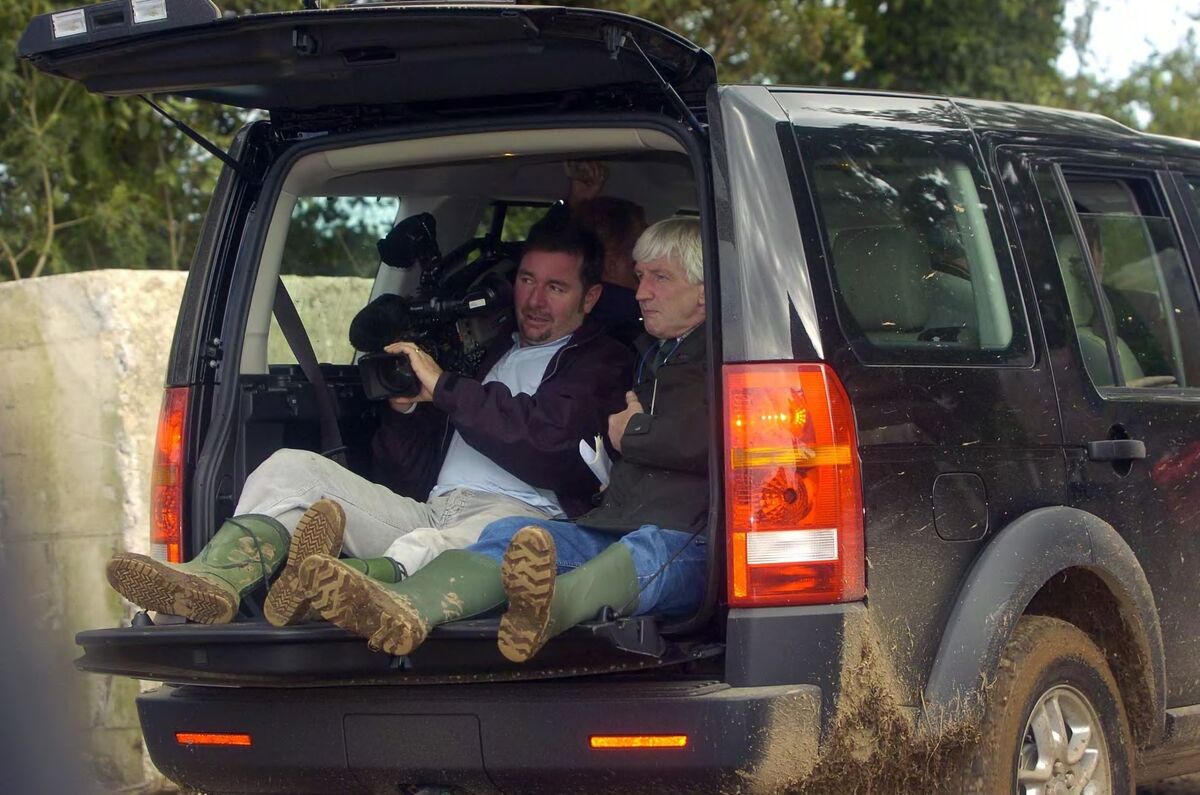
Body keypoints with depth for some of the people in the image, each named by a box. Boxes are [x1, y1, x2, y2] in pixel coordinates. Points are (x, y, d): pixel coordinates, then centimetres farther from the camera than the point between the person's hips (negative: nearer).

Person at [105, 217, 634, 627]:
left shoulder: (599, 365, 16)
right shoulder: (486, 350, 33)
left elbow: (545, 444, -7)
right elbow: (405, 473, 27)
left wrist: (443, 388, -3)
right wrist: (404, 410, 6)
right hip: (426, 511, 7)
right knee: (292, 465, -10)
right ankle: (218, 576, -40)